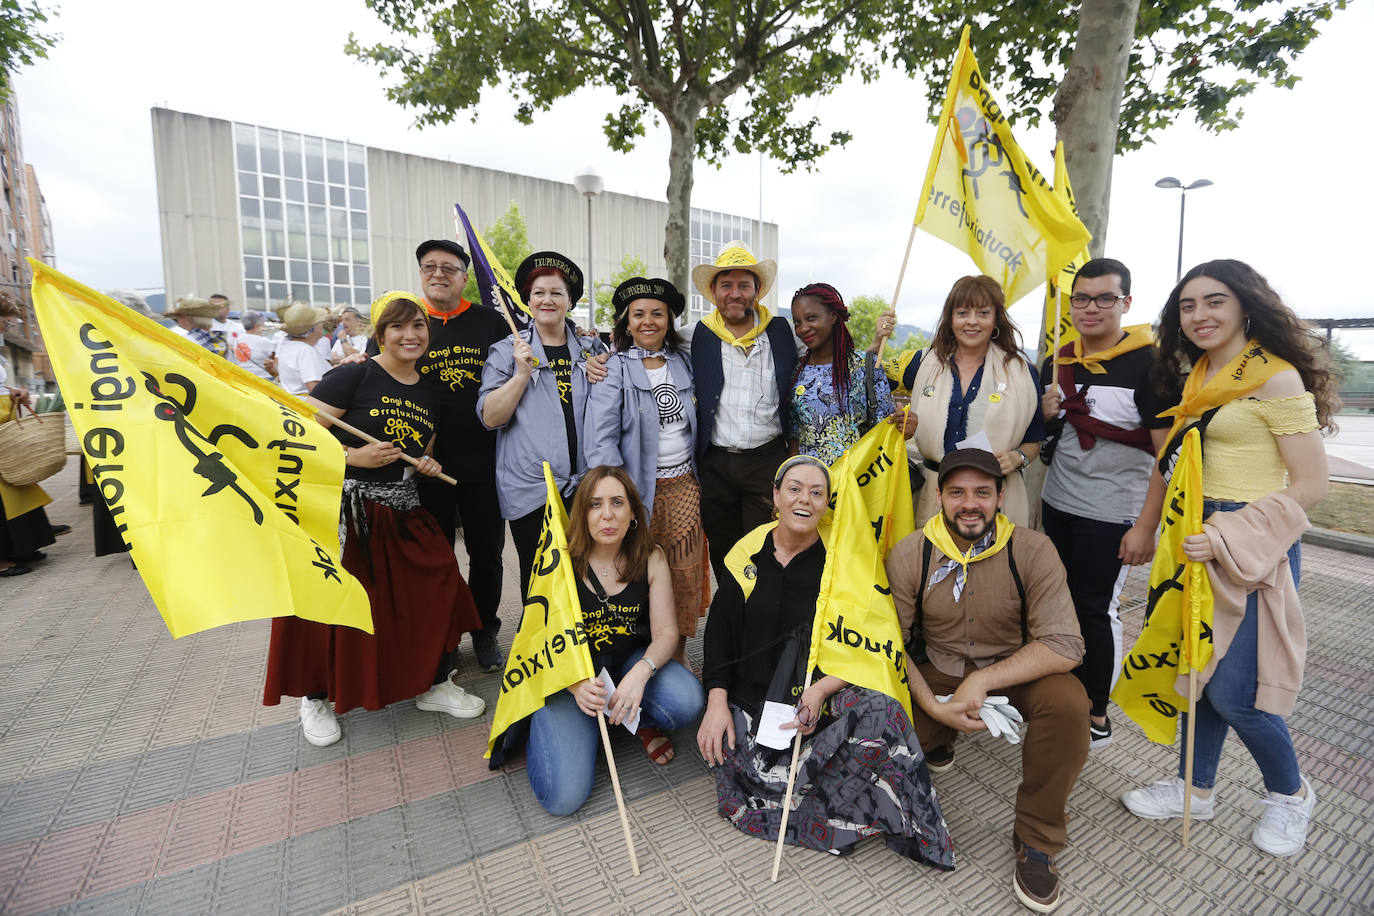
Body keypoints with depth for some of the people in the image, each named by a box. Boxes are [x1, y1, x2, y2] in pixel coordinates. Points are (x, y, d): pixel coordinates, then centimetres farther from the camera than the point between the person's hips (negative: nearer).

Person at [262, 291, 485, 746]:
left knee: (437, 587, 1)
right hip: (342, 509, -5)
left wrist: (428, 465, 5)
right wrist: (353, 456, -22)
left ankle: (433, 684, 22)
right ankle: (316, 697, 30)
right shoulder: (353, 376, -8)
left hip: (401, 514, 6)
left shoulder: (428, 393, 11)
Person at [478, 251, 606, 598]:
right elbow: (490, 417, -3)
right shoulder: (507, 351, 5)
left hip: (584, 487, 3)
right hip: (530, 489, -2)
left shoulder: (590, 350, 13)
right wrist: (522, 374, -14)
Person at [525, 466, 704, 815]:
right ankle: (542, 733, 17)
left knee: (687, 702, -28)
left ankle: (642, 720, 9)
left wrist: (641, 672, -30)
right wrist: (576, 684, -33)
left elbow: (666, 632, -8)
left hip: (629, 663, 2)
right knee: (564, 797, -16)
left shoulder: (651, 559, -7)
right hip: (570, 675, -2)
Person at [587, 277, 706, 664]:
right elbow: (602, 439, -12)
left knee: (685, 572, 9)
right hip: (639, 488, -4)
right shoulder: (613, 370, -5)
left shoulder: (683, 363, 10)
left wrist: (697, 477, 16)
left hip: (684, 486, 4)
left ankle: (678, 655, 28)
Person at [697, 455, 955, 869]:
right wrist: (717, 700, -8)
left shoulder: (843, 558, -3)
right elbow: (719, 630, 3)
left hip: (824, 694, -1)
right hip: (751, 694, 2)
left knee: (881, 713, -30)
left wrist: (821, 690, -21)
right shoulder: (749, 554, 1)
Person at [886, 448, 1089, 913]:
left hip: (1014, 669, 0)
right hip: (934, 674, 1)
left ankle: (1037, 840, -6)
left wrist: (983, 681, -29)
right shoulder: (908, 555, -14)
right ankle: (940, 737, 20)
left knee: (1068, 700, -31)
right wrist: (935, 707, -21)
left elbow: (1064, 645, -22)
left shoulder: (1032, 551, -17)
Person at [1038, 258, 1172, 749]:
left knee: (1095, 610, 3)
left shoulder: (1149, 365, -11)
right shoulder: (1056, 364, 8)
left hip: (1111, 515, -6)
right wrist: (1046, 413, -3)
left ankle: (1097, 717, 21)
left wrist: (1145, 527, -18)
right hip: (1057, 505, 6)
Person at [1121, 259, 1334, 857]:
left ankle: (1291, 794, 28)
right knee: (1200, 670, 15)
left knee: (1232, 691, -1)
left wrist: (1228, 535, -22)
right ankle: (1195, 790, 31)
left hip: (1255, 548, -7)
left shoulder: (1275, 377, -11)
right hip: (1202, 544, 7)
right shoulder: (1199, 377, 11)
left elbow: (1310, 484, -14)